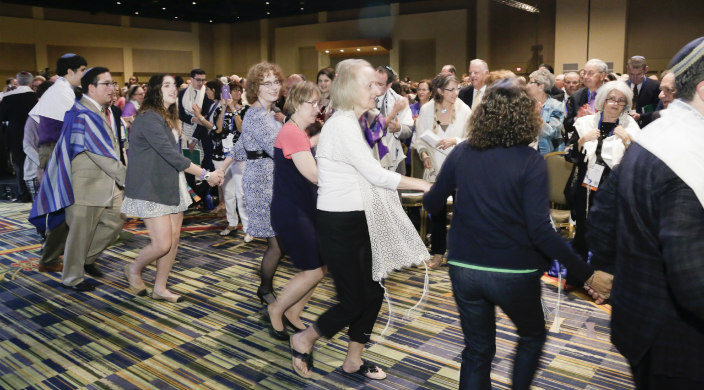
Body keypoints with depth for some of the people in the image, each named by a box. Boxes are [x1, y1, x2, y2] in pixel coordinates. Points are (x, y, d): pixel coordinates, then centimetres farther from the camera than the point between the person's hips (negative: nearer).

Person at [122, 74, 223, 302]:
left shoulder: (168, 117, 15)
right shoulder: (149, 118, -16)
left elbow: (173, 153, 11)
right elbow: (171, 154, -22)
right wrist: (205, 175, -21)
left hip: (172, 186, 9)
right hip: (152, 188, -9)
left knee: (174, 238, 7)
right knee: (162, 244, -7)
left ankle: (160, 288, 20)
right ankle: (133, 270, 22)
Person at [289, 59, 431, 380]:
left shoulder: (349, 123, 12)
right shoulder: (342, 125, -19)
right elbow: (376, 174, -22)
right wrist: (424, 185, -17)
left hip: (357, 220, 9)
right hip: (339, 224, -9)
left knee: (373, 292, 12)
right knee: (353, 301, -1)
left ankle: (354, 361, 29)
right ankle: (303, 341, 25)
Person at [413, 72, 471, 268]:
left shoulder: (464, 110, -6)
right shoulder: (426, 110, -2)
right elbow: (419, 138, 5)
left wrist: (455, 140, -20)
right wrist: (423, 153, -12)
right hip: (435, 167, 1)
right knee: (437, 211, 9)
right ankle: (438, 253, 22)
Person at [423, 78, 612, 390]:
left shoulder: (461, 153, -4)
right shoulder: (530, 161, -15)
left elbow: (432, 204, 5)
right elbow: (540, 231, -21)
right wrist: (588, 274, -15)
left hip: (464, 269, 3)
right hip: (513, 274, -3)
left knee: (477, 349, 19)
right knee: (532, 337, 26)